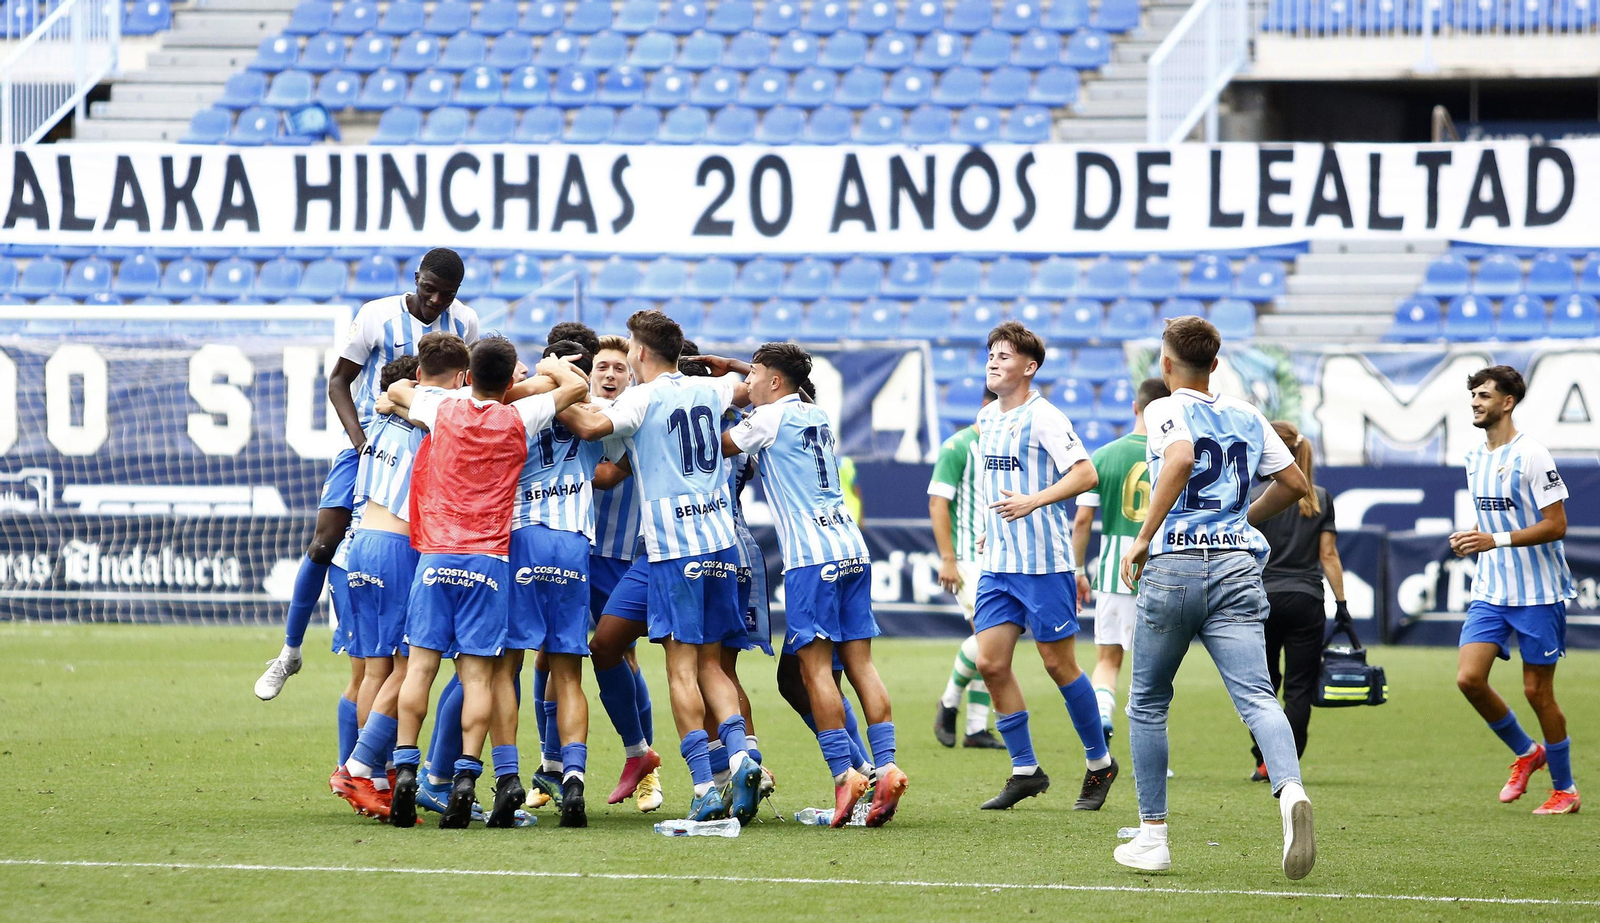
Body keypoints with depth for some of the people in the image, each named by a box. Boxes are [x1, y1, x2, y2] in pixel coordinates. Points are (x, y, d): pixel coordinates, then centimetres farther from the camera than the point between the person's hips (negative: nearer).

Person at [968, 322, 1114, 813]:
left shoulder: (1044, 418, -12)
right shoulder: (987, 418, 13)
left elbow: (1085, 474, -18)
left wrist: (1032, 502, -26)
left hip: (1044, 561, -7)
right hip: (998, 564, 7)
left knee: (1058, 664, -1)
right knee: (991, 663, -1)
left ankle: (1100, 764, 16)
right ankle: (1025, 771, 8)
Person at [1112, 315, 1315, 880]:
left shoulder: (1165, 410, -1)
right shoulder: (1247, 416, 16)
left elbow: (1180, 458, -21)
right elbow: (1294, 483, 20)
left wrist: (1143, 538, -16)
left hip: (1174, 565, -3)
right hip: (1237, 567, 3)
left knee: (1147, 705, 13)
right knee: (1257, 697, -10)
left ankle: (1152, 836, 15)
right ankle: (1290, 790, -39)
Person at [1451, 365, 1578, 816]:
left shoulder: (1531, 456, -13)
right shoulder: (1475, 458, 11)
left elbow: (1556, 525, -16)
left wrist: (1497, 540, -23)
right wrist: (1468, 540, 2)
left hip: (1538, 592, -7)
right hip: (1490, 590, 7)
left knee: (1537, 691, -1)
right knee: (1469, 677, -8)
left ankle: (1565, 789, 14)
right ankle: (1525, 752, 16)